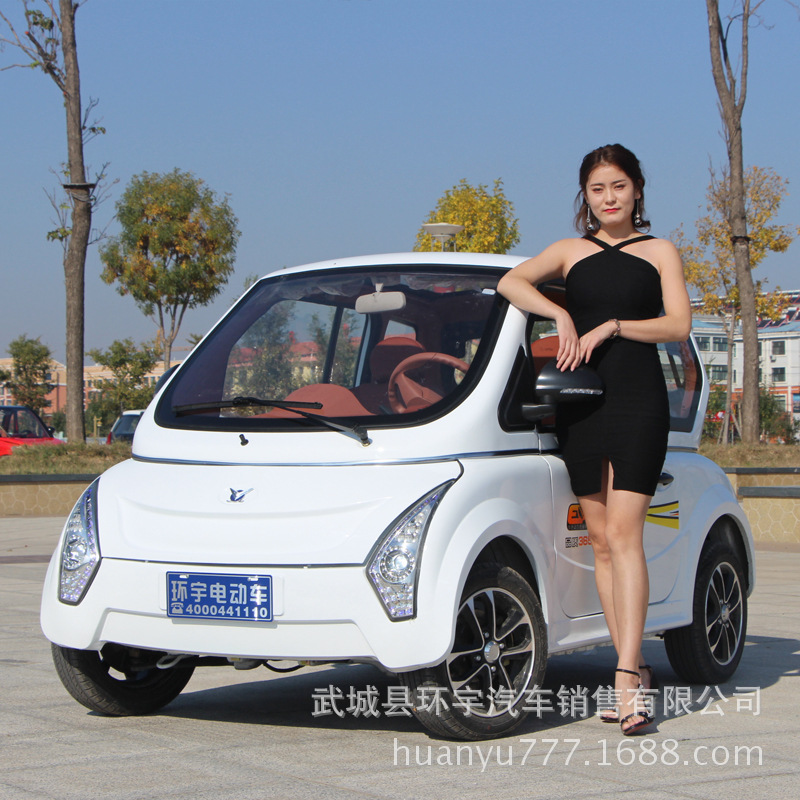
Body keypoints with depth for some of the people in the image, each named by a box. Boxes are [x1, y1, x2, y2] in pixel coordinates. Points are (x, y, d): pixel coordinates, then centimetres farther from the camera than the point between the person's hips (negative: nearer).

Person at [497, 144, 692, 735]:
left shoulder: (660, 253, 10)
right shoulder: (570, 252, 14)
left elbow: (679, 325, -2)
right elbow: (511, 281, -1)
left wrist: (612, 326, -13)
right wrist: (559, 314, -15)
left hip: (639, 402, -3)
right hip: (580, 406, 3)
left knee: (624, 534, -14)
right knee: (601, 541, 3)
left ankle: (626, 678, -19)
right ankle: (636, 670, 9)